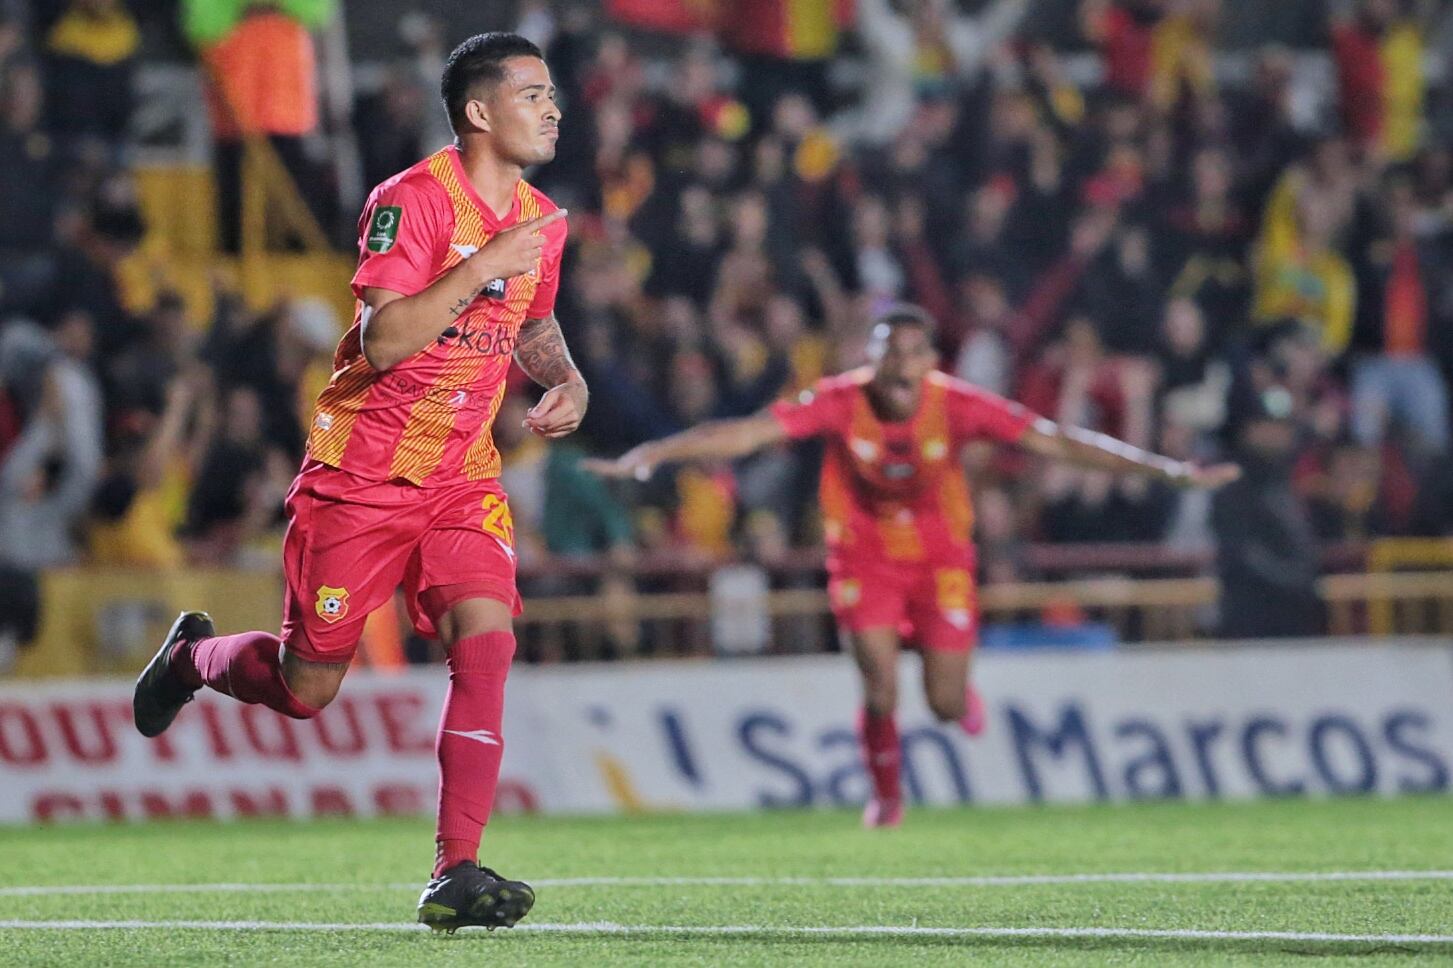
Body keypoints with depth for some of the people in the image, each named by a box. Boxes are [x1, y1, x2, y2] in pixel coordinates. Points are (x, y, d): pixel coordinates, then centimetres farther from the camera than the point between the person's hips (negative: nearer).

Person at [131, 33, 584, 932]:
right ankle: (194, 655, 39)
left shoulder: (541, 221, 8)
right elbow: (382, 340, -25)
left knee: (486, 640, -19)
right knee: (308, 689, 4)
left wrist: (566, 380, 7)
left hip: (463, 479, 5)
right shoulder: (412, 200, -15)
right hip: (361, 475, -5)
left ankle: (457, 874, -19)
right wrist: (485, 267, -27)